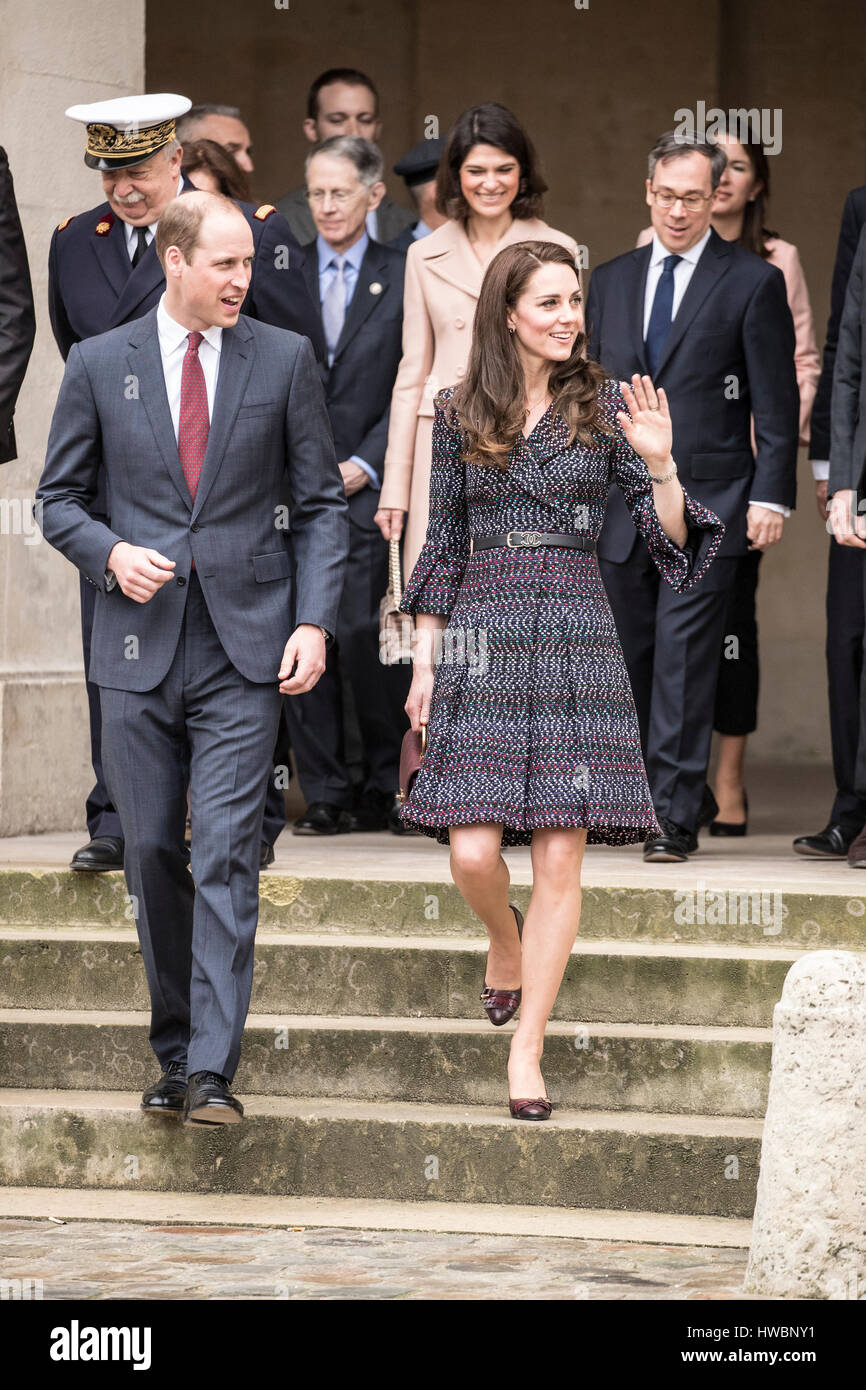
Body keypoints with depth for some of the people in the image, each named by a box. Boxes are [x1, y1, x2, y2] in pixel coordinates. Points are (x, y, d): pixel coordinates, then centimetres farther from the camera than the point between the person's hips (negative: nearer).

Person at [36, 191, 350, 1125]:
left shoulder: (283, 359, 3)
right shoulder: (100, 364, 3)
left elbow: (321, 502, 6)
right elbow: (59, 496, 9)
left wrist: (315, 621, -5)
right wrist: (110, 554, -11)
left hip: (245, 645, -1)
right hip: (139, 645, 1)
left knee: (226, 858, -10)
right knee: (152, 856, 6)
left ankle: (212, 1072, -14)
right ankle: (173, 1054, 20)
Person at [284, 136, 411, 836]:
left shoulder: (404, 279, 4)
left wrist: (366, 464, -8)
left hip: (369, 485, -2)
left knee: (363, 632, -12)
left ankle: (388, 784, 5)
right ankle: (325, 793, 7)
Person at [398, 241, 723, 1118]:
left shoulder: (606, 408, 3)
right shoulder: (459, 414, 6)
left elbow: (670, 537, 0)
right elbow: (442, 544, 12)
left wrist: (661, 466, -19)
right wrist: (425, 662, 8)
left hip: (576, 637, 0)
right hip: (482, 640, 0)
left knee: (559, 861, -4)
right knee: (473, 852, -8)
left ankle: (526, 1050, 4)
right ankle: (505, 944, 27)